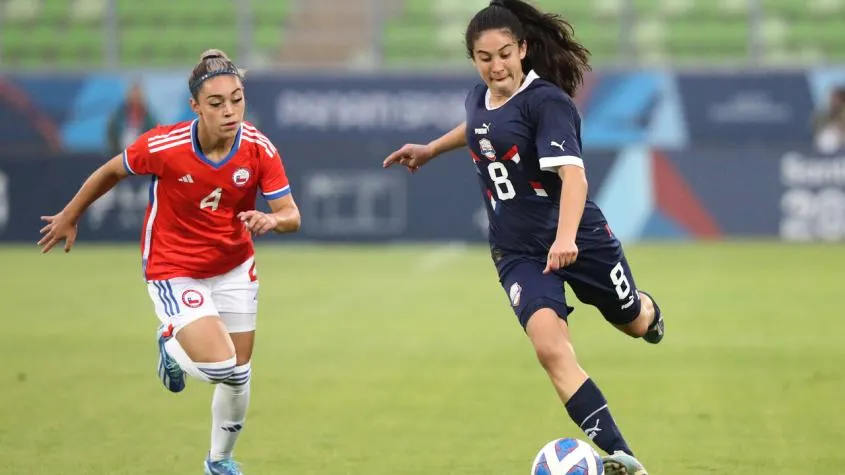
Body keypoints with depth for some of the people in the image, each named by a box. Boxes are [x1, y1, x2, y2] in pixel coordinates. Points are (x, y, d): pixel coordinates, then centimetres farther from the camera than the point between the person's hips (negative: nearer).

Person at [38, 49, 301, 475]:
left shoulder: (259, 149, -19)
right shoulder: (163, 146, -26)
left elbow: (291, 215, -15)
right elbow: (111, 171, -7)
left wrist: (272, 220, -40)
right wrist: (70, 217, 7)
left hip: (234, 268, 4)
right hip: (174, 271, -4)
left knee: (239, 373, 12)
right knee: (220, 366, -20)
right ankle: (173, 346, 17)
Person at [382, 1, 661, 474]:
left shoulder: (546, 101, -19)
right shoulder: (479, 99, 2)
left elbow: (573, 174, -31)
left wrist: (565, 237, -45)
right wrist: (430, 150, 38)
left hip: (578, 238, -4)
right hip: (518, 252, 4)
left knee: (633, 322, 20)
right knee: (552, 350, -21)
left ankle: (649, 311, 62)